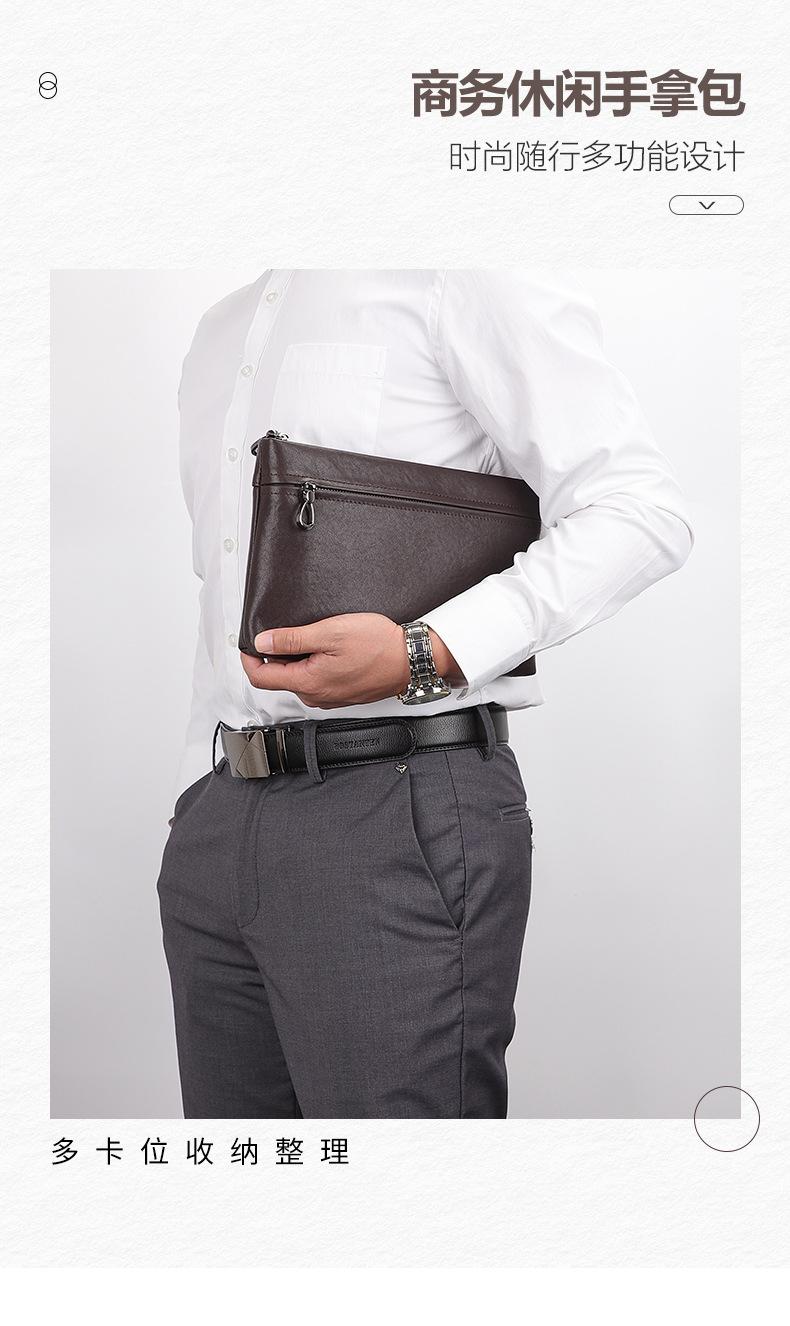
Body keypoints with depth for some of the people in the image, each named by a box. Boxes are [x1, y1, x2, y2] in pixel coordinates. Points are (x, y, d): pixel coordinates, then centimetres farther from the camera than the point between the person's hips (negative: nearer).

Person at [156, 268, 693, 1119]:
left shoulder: (459, 280, -2)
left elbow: (641, 511, -10)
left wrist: (425, 654, -21)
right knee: (228, 1133, 12)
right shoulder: (219, 335, 23)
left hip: (397, 808, -7)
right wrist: (198, 809, 19)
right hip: (221, 817, 7)